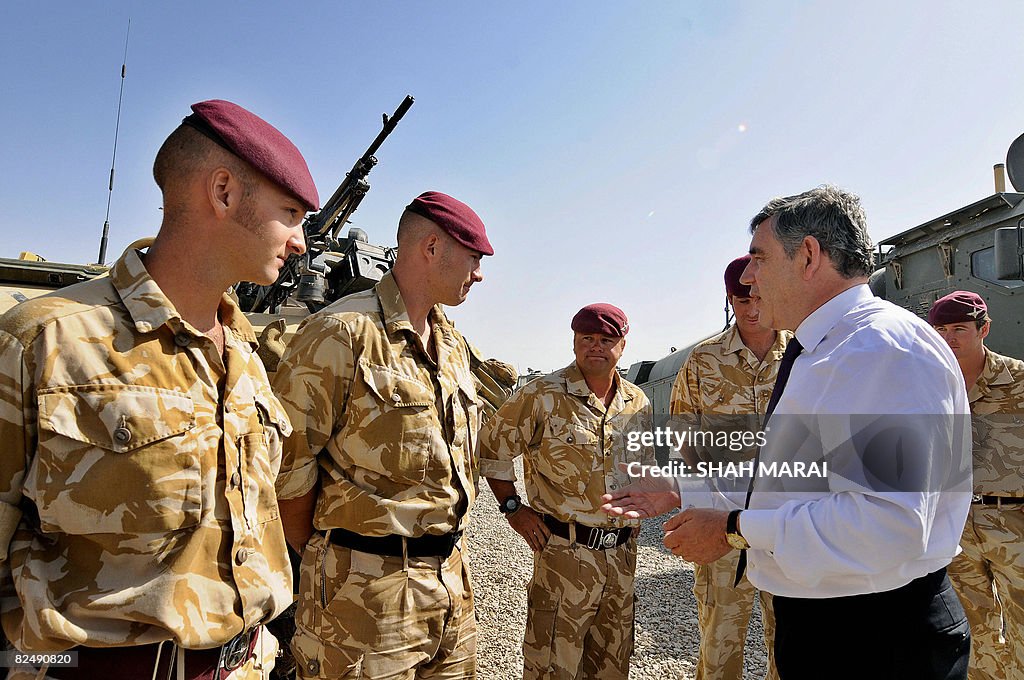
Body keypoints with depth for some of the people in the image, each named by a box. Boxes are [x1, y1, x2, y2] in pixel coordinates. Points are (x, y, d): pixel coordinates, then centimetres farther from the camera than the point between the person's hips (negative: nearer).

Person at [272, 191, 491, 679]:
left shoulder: (454, 346, 10)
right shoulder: (342, 333, -15)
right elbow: (288, 464, -14)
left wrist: (441, 548, 13)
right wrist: (326, 561, -2)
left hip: (452, 580, 8)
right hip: (368, 590, -7)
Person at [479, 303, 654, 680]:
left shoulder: (638, 402, 7)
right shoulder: (543, 396, -11)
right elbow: (491, 446, -6)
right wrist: (512, 507, -7)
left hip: (623, 552, 6)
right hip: (565, 550, -5)